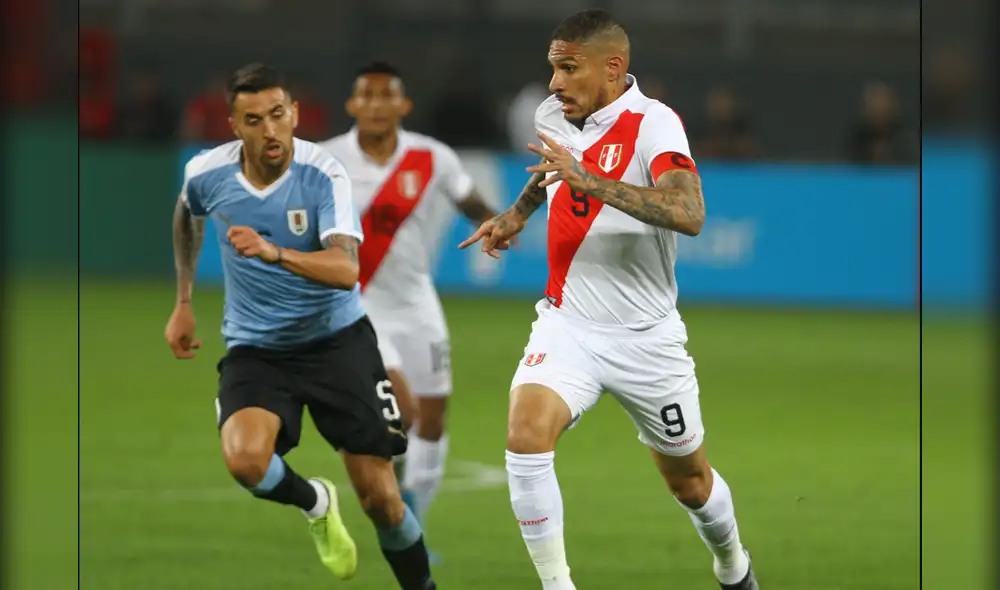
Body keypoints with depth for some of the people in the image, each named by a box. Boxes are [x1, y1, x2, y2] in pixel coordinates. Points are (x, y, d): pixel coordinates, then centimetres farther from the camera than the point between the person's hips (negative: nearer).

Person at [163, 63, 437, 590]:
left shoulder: (323, 175, -19)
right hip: (254, 349, 1)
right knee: (245, 458, -29)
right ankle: (313, 502, 5)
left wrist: (275, 253, -49)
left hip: (337, 340, -1)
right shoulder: (207, 174, -10)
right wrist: (183, 302, 21)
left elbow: (346, 269, -34)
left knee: (381, 498, -4)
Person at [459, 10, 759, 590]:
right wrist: (518, 212, 15)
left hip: (647, 339, -4)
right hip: (568, 323, 4)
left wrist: (587, 180, -42)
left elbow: (688, 214, -38)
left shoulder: (654, 123, -19)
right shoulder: (553, 115, 1)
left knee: (689, 481, 13)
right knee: (526, 436, -25)